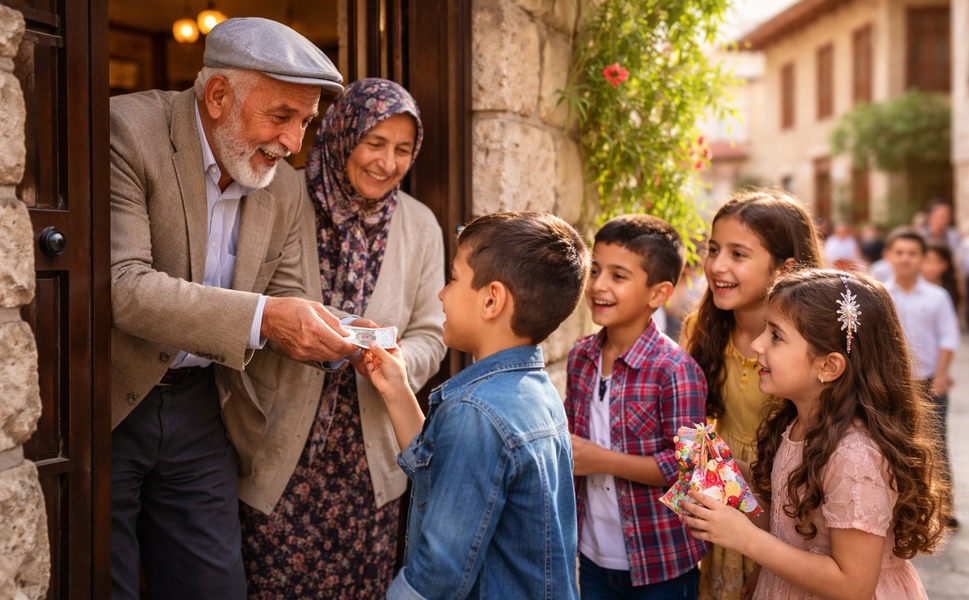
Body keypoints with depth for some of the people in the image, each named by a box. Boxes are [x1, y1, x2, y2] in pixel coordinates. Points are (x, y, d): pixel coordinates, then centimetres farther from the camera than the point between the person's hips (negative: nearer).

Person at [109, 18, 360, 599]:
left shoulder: (285, 187, 3)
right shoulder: (125, 131, -17)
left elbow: (287, 295, 9)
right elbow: (122, 285, -26)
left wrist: (331, 333, -15)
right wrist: (260, 317, -32)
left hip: (200, 413, 5)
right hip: (107, 411, -5)